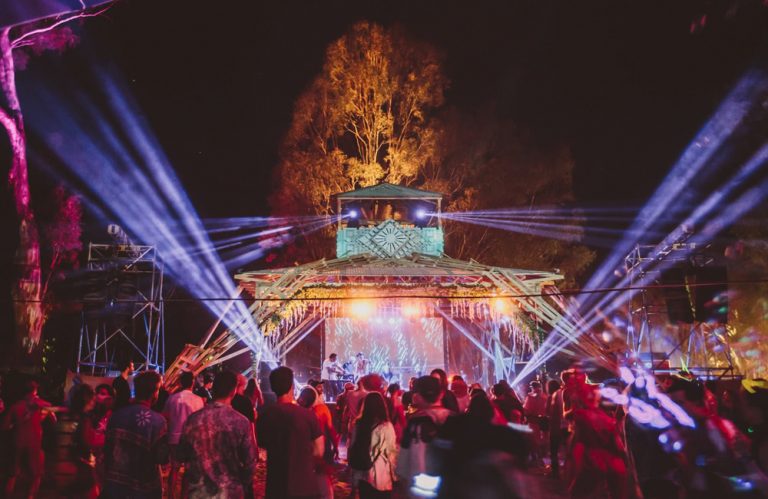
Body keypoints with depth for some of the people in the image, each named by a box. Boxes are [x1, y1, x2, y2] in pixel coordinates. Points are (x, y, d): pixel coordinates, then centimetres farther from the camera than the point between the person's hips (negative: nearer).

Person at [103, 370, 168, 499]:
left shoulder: (116, 414, -5)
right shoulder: (157, 420, -19)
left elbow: (107, 448, 4)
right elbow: (163, 458, -15)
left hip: (114, 483, 4)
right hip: (143, 487, -4)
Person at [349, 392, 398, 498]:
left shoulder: (358, 425, -2)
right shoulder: (386, 426, -14)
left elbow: (352, 448, 5)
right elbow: (392, 451, -8)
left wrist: (354, 476, 16)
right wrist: (393, 473, 8)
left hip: (363, 475, 4)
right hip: (381, 476, -4)